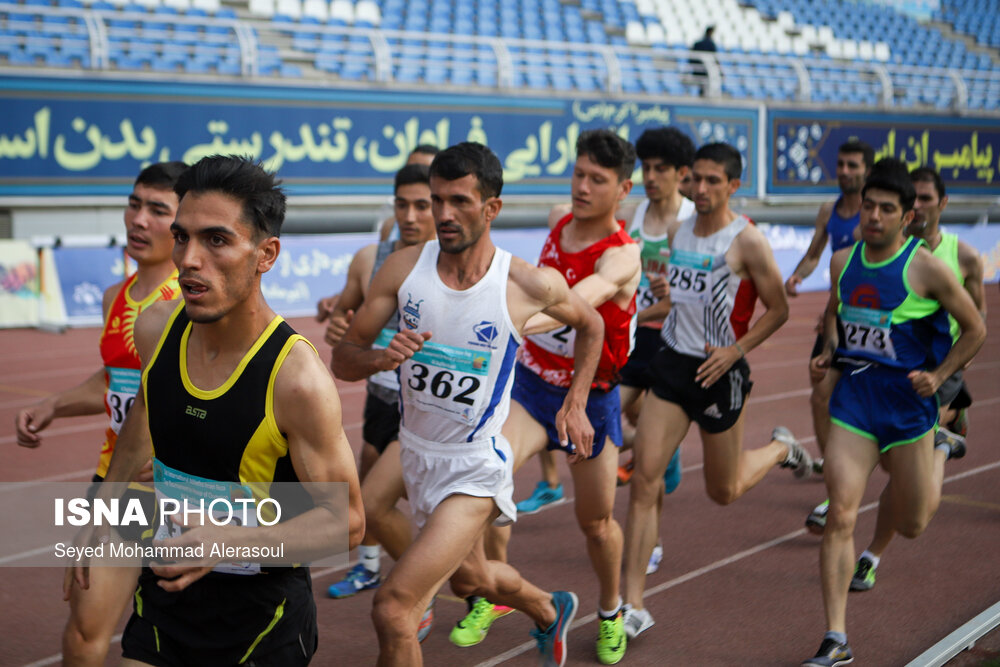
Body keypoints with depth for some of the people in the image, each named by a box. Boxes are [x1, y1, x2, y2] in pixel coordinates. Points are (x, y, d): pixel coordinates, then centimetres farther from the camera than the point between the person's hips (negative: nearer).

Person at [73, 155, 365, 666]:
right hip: (164, 591, 5)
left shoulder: (297, 379, -27)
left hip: (261, 616, -4)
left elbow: (345, 522, -20)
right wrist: (103, 504, 20)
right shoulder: (156, 329, -8)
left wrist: (231, 540, -32)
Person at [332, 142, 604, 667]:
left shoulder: (531, 286, -16)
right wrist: (383, 357, -26)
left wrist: (575, 405, 5)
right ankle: (551, 611, 61)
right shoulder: (404, 268, -9)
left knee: (392, 609, -19)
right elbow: (342, 359, -6)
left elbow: (591, 325, 6)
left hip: (475, 470, -5)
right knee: (470, 579, 30)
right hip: (416, 453, 5)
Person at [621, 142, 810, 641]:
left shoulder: (747, 241, -11)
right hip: (671, 365, 4)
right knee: (644, 479, -9)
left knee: (724, 491, 11)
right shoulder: (676, 231, 5)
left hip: (718, 371, -4)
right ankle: (633, 606, -5)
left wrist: (736, 350, -14)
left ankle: (780, 448, 45)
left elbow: (778, 309, -5)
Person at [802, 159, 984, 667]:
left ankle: (938, 455, 46)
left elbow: (975, 329, -1)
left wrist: (938, 377, -11)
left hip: (908, 402, -3)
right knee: (840, 516, -9)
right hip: (853, 397, 3)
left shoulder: (927, 268, -12)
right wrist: (827, 351, 5)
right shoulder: (843, 261, 2)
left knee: (910, 526, 11)